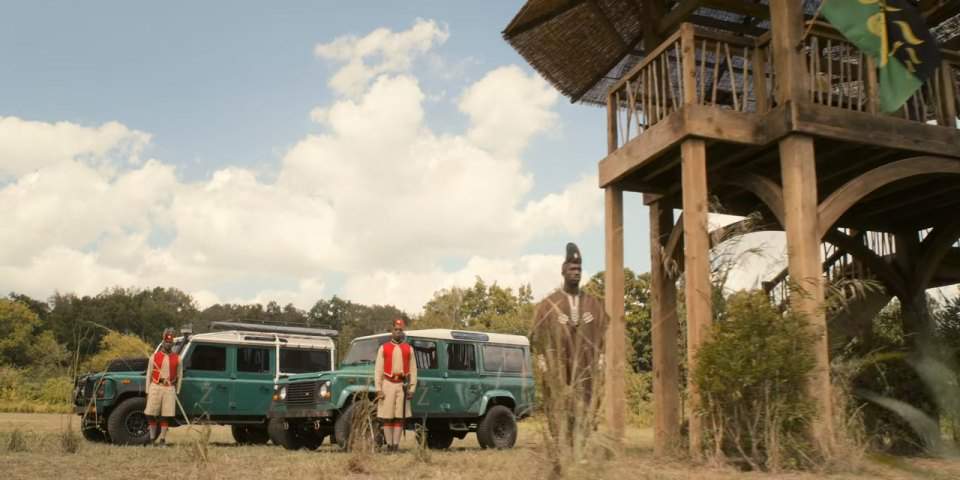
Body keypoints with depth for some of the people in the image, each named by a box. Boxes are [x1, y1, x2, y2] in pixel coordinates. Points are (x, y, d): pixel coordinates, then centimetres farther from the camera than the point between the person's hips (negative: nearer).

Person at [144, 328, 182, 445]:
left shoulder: (177, 359, 7)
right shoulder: (154, 357, 5)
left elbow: (179, 376, 10)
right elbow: (149, 375, 6)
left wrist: (177, 392, 5)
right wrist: (147, 391, 1)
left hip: (169, 389, 0)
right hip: (155, 387, 0)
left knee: (166, 416, -1)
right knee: (151, 414, -1)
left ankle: (162, 439, 6)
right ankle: (152, 438, 11)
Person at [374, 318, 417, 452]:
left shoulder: (409, 349, 9)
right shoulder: (383, 348, 6)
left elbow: (413, 370, 8)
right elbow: (378, 370, 3)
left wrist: (412, 389, 0)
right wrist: (378, 389, -5)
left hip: (402, 385, 1)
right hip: (387, 384, -1)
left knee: (400, 417, 1)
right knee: (387, 417, 1)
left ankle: (396, 445, 5)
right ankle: (389, 445, 8)